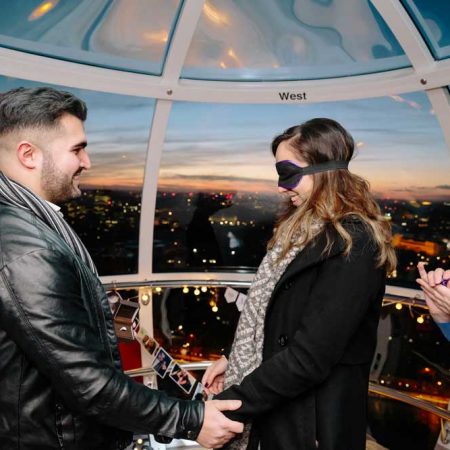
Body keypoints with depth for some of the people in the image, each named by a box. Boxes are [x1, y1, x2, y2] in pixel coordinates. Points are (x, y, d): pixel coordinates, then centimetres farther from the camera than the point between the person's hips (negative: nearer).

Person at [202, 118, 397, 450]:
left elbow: (308, 357, -26)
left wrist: (227, 406, -20)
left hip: (313, 422, -8)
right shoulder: (306, 229, 5)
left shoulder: (352, 245, -23)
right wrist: (233, 360, 4)